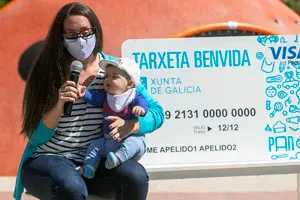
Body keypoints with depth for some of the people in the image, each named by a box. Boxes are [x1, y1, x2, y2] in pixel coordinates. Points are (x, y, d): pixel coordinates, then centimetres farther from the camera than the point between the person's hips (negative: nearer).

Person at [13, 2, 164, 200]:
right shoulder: (48, 72, -3)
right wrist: (59, 106, -23)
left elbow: (156, 112, 3)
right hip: (49, 159, -3)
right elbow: (35, 137, -5)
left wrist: (129, 126, -18)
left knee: (136, 177, -28)